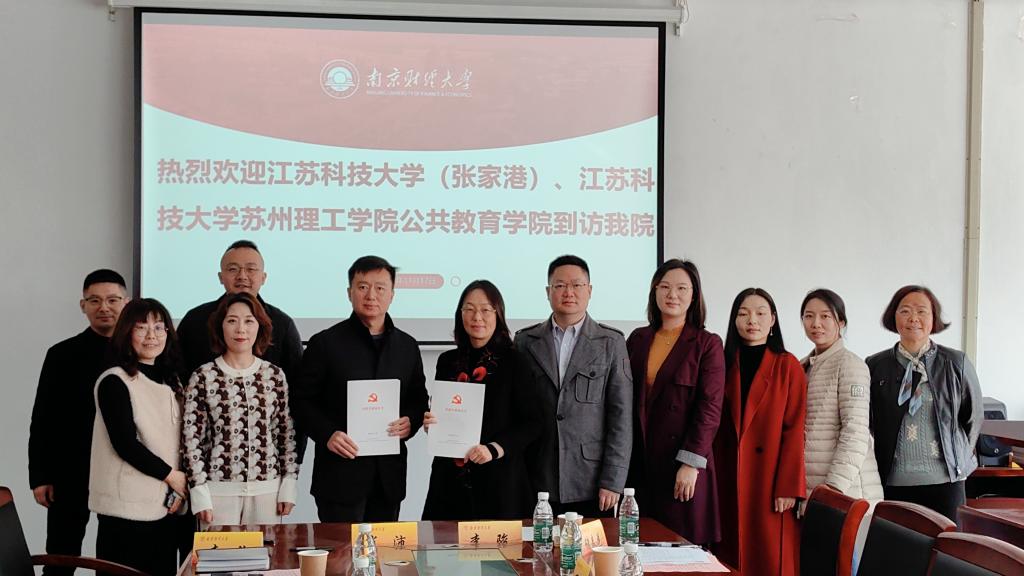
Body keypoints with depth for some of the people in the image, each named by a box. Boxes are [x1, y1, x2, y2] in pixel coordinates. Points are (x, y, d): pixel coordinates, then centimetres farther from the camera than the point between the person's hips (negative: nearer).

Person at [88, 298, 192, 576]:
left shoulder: (171, 381, 15)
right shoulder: (114, 381, -6)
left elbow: (179, 441, 14)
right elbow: (125, 443, -13)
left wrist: (179, 492, 0)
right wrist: (171, 476, -7)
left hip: (167, 505, 6)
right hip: (128, 507, -6)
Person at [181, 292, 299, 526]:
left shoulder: (275, 375, 5)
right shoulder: (203, 377, -1)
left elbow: (286, 432, 9)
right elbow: (191, 438, -1)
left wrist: (288, 487, 4)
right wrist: (200, 494, -5)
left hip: (267, 488, 2)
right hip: (219, 488, -2)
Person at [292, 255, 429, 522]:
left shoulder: (407, 346, 10)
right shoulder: (326, 343, -2)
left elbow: (419, 400, 18)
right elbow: (302, 400, -1)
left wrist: (411, 422, -4)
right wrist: (327, 434, -16)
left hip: (390, 476, 4)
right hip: (341, 473, -4)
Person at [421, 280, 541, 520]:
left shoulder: (514, 361, -4)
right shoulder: (447, 361, 9)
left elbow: (531, 423, -5)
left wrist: (494, 449, -18)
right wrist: (430, 423, -4)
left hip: (500, 482, -3)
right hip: (451, 480, 4)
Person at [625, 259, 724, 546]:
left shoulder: (707, 344, 0)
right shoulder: (638, 339, 11)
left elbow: (710, 408, -6)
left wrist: (691, 462, -13)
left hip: (683, 467, -3)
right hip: (638, 462, 3)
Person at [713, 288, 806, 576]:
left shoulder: (788, 366, -1)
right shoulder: (726, 365, 10)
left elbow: (795, 430, -6)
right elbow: (718, 429, 10)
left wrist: (788, 488, -13)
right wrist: (716, 481, 3)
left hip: (770, 481, -3)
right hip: (729, 483, 4)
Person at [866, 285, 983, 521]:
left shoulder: (957, 363, 2)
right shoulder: (875, 366, 4)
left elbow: (974, 417, 12)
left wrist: (957, 456, 12)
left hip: (944, 479, 0)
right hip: (893, 482, 1)